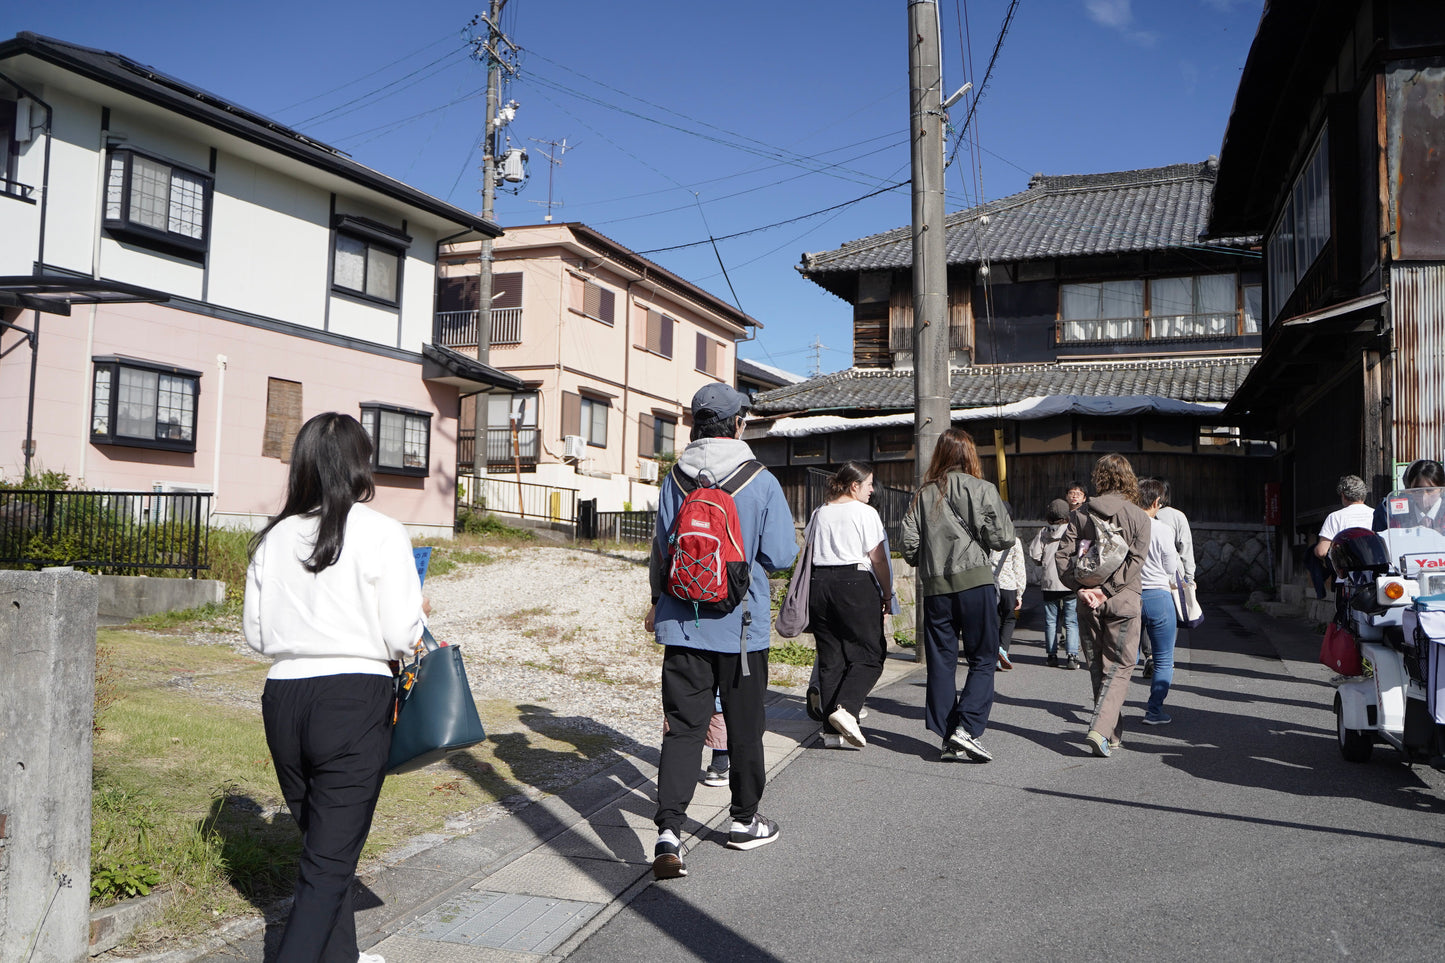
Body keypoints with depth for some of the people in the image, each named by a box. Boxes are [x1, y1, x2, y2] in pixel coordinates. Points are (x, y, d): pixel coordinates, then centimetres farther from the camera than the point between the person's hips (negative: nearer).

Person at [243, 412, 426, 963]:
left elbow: (256, 633, 10)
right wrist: (419, 611, 9)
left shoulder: (273, 538, 5)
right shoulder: (381, 534, -9)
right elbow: (401, 636, -12)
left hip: (283, 697, 6)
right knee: (331, 860, 2)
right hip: (354, 700, -5)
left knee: (321, 840, 22)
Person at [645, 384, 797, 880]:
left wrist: (658, 602, 22)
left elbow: (661, 550, 6)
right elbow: (782, 555, -9)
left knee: (682, 726, 4)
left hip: (682, 623, 2)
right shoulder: (762, 482, -9)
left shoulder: (674, 480, 0)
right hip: (741, 625, -2)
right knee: (744, 726, 14)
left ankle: (668, 830, -9)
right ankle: (745, 820, 30)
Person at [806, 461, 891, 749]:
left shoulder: (819, 513, 14)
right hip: (855, 585, -6)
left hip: (819, 585, 6)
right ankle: (845, 708, -17)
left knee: (830, 657, 8)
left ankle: (832, 730, 7)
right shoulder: (865, 513, -4)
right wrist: (887, 595, 2)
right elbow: (878, 559, -6)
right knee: (869, 654, 3)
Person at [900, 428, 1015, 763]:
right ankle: (967, 728, -7)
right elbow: (1002, 537, -6)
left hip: (935, 587, 4)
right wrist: (1003, 515, 15)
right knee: (983, 659, 6)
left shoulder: (923, 494, 7)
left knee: (941, 661, 8)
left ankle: (948, 739, 10)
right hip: (975, 583, -3)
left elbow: (908, 543, 4)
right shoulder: (981, 489, -3)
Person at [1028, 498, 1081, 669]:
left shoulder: (1043, 532, 0)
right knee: (1071, 622, 2)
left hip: (1049, 583, 1)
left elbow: (1034, 554, -4)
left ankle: (1052, 655, 13)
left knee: (1051, 621, 11)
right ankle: (1072, 655, -7)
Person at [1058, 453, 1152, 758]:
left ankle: (1112, 733, 21)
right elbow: (1135, 560, -14)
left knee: (1097, 666, 14)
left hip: (1087, 604, 3)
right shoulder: (1138, 517, -3)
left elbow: (1063, 555, -6)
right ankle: (1101, 729, -13)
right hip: (1123, 602, -3)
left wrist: (1081, 589, -10)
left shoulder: (1080, 514, 3)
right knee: (1119, 666, 4)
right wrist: (1106, 590, -16)